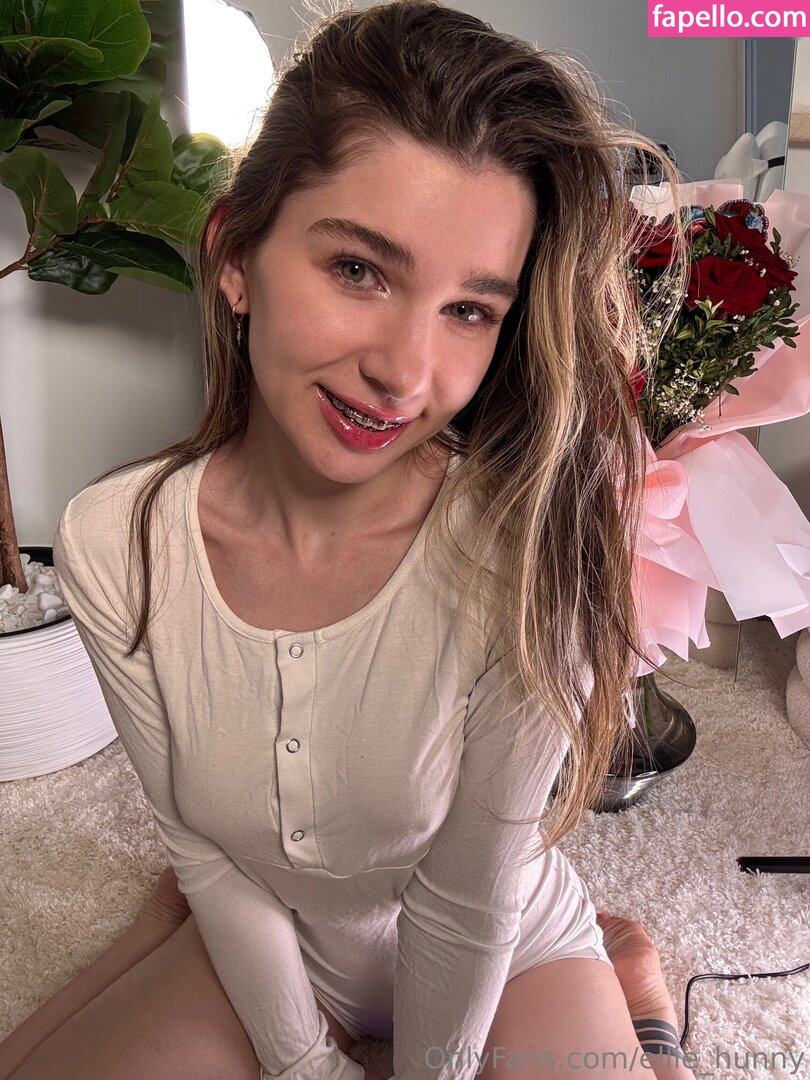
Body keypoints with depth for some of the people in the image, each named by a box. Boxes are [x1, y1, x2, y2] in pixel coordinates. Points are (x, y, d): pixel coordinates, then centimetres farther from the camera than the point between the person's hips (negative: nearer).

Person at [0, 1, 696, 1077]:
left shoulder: (524, 552, -32)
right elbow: (206, 850, -10)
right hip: (265, 948, 2)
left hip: (504, 954, -1)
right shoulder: (110, 545, -23)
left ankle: (627, 984, 12)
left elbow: (467, 904, -19)